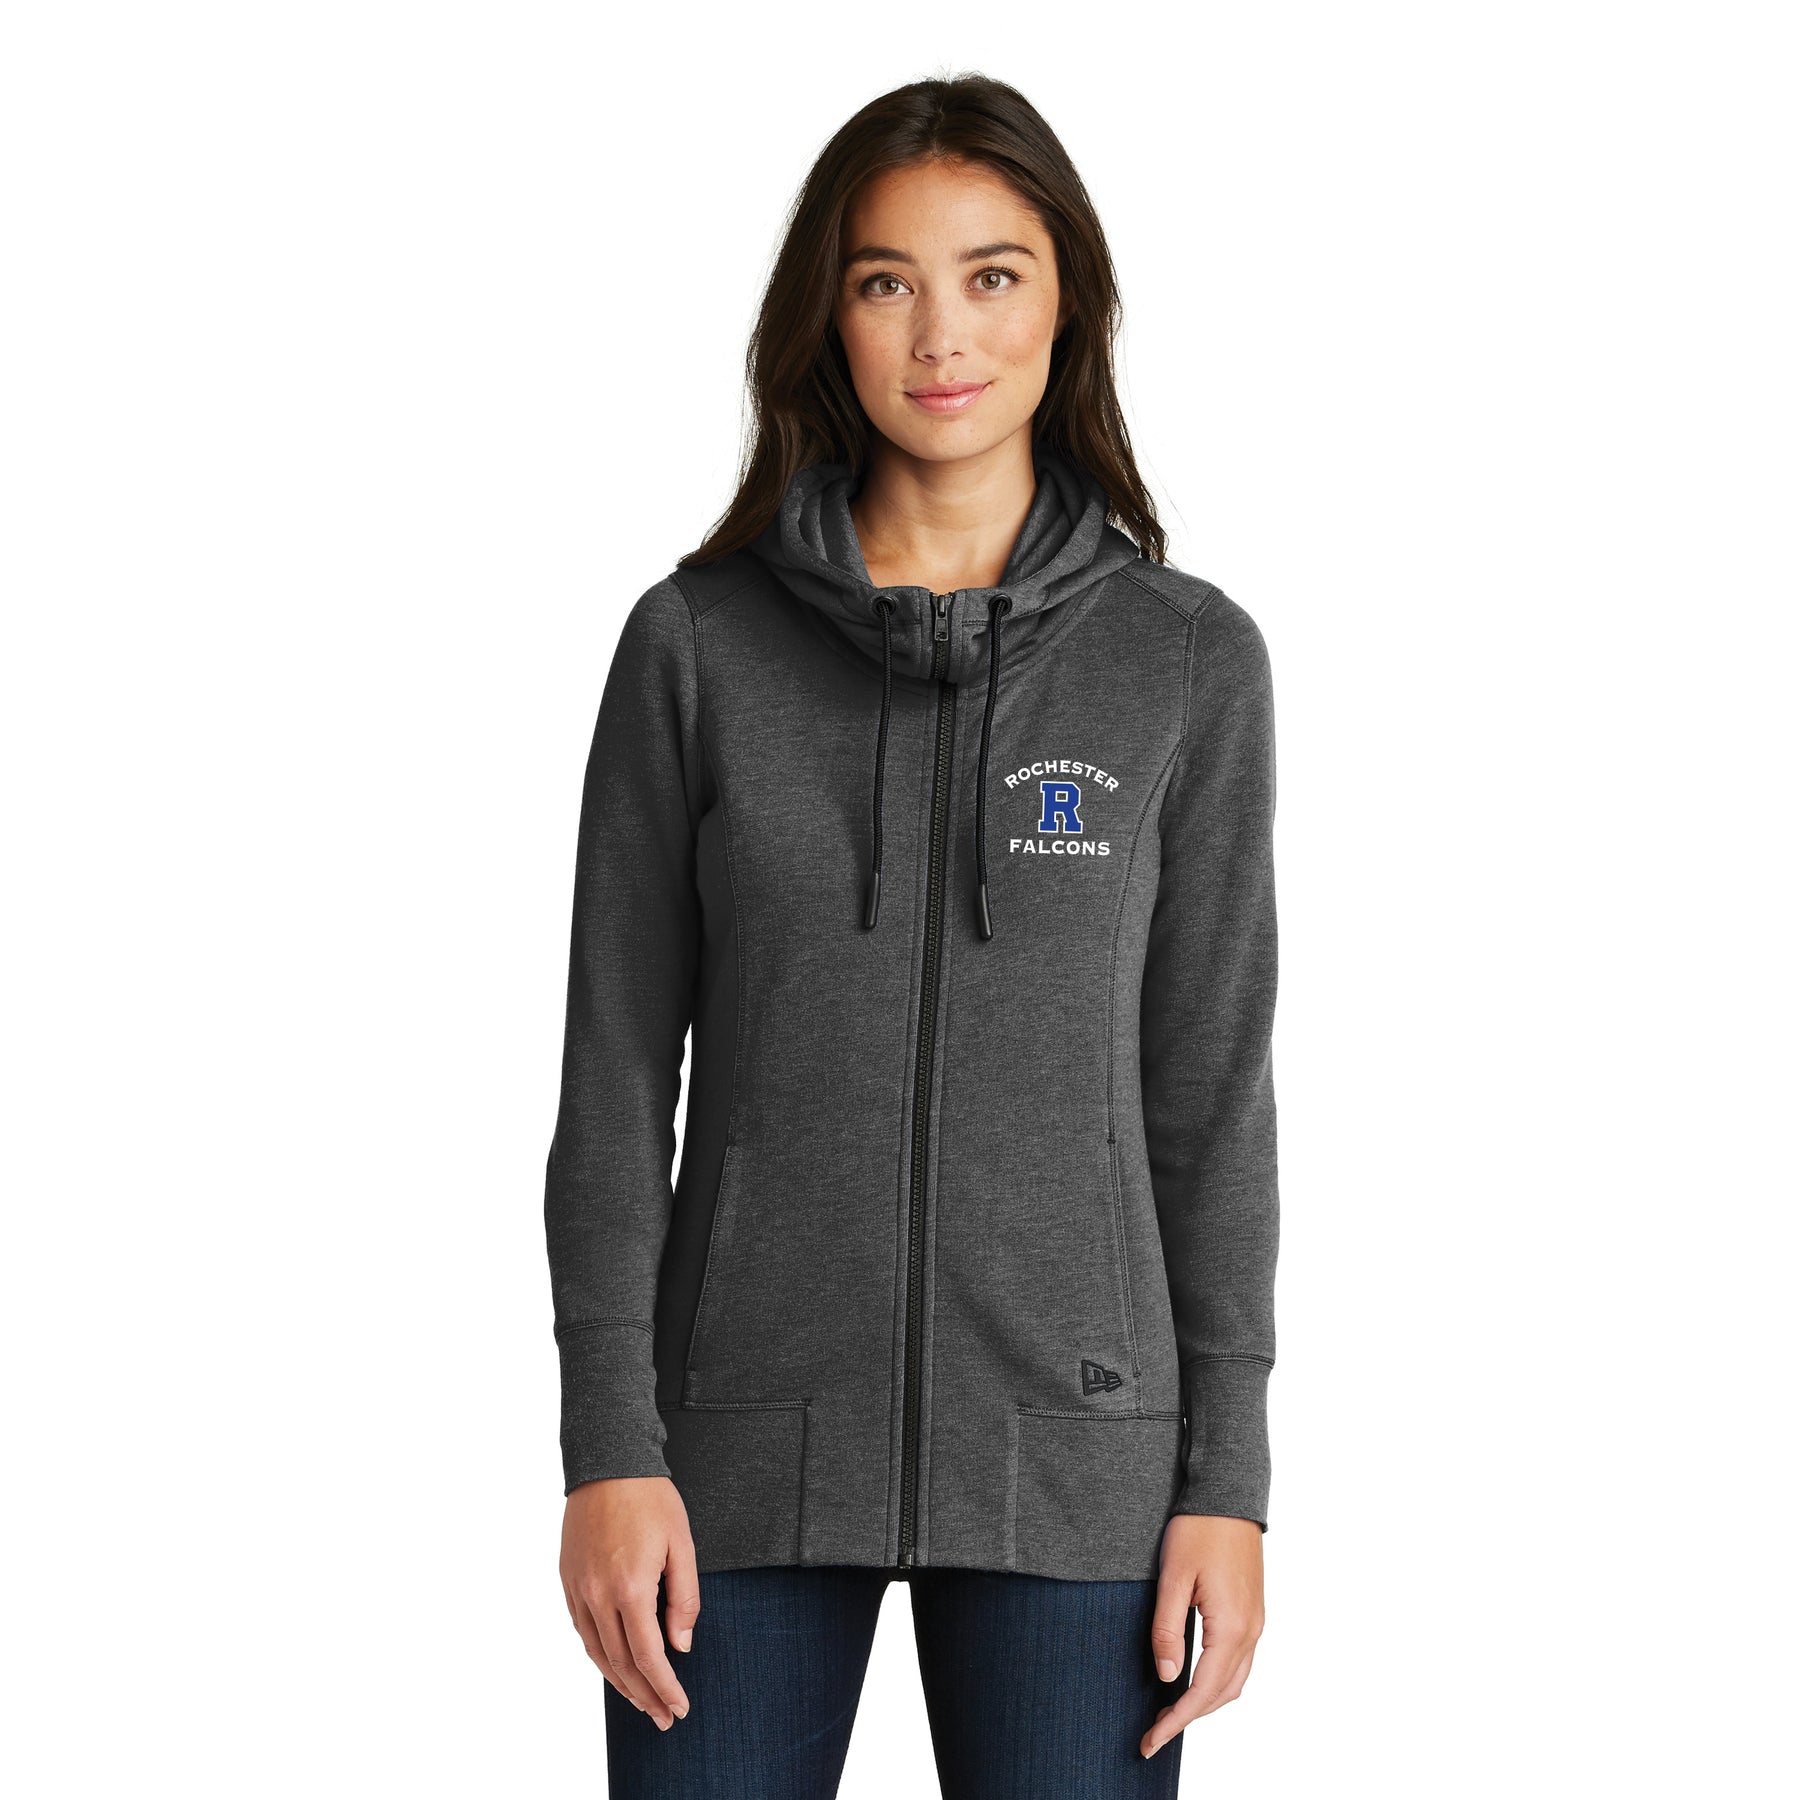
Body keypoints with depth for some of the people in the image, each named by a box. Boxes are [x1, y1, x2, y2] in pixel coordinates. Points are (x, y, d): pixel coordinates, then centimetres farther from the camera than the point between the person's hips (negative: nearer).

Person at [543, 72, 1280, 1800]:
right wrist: (608, 1448, -5)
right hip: (751, 1447, 0)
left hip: (1069, 1453, 0)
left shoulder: (1187, 661, 2)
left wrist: (1226, 1477, 0)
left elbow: (1209, 1089, 4)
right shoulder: (696, 646, 1)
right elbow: (617, 1073, 2)